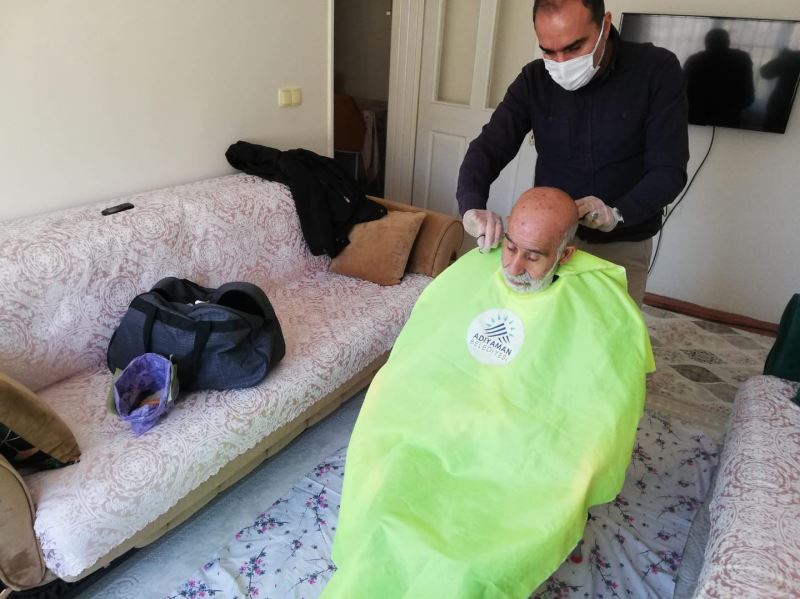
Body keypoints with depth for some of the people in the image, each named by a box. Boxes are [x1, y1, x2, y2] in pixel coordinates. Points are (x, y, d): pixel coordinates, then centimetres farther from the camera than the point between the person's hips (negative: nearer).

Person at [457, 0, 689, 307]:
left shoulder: (657, 70, -12)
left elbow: (669, 169, -14)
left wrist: (617, 214, -33)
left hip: (622, 244, -1)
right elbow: (489, 147, -11)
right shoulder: (534, 79, -5)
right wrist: (472, 206, -31)